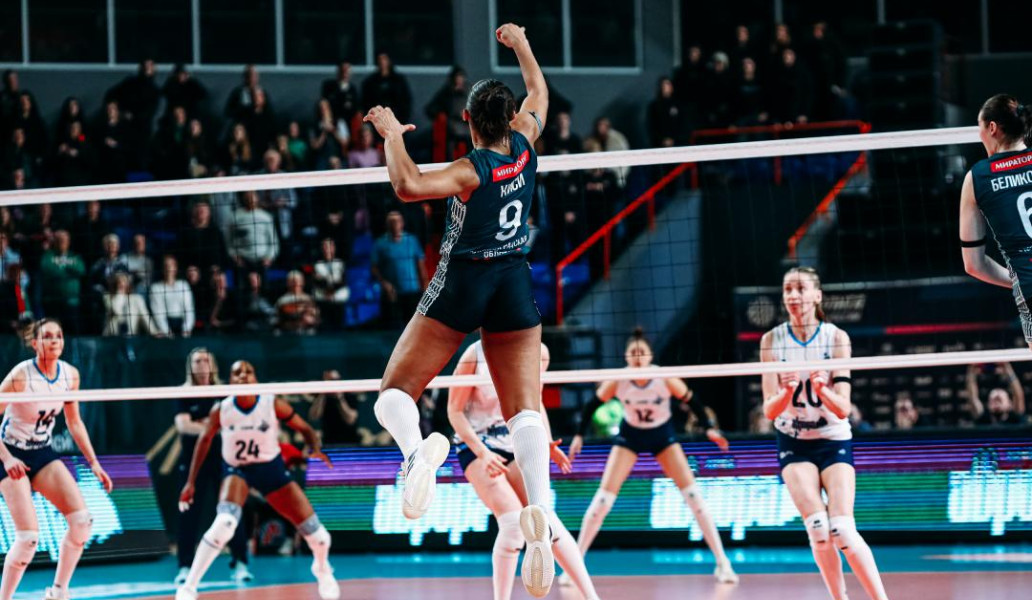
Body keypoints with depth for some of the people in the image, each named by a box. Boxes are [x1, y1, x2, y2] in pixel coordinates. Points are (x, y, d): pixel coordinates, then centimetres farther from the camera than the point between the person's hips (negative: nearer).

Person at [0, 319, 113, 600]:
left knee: (82, 519, -11)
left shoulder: (70, 375, -3)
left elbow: (74, 423, 11)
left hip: (44, 453, 6)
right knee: (28, 536, -17)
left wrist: (94, 463, 5)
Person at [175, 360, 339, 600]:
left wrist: (315, 450, -31)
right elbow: (205, 439, 0)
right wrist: (191, 481, 1)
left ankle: (322, 570, 37)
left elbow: (305, 429, -9)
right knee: (224, 524, -32)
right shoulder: (221, 410, -16)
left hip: (271, 468, 2)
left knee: (314, 530, -1)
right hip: (236, 470, -1)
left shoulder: (273, 404, -18)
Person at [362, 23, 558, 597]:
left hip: (461, 285, -4)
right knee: (526, 413, -3)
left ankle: (418, 447, -33)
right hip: (515, 285, 4)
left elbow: (408, 186, -32)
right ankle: (538, 512, -29)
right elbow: (539, 93, 19)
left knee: (395, 392, 3)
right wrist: (522, 44, 35)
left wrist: (392, 135, -15)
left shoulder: (471, 171, -15)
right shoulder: (526, 145, -2)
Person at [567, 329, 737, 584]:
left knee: (692, 494, -11)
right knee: (603, 498, -10)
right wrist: (580, 436, -14)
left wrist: (710, 428, -23)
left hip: (663, 434, 0)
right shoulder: (617, 381, -22)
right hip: (630, 434, 0)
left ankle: (722, 562, -5)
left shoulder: (665, 379, -24)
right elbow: (592, 405, -8)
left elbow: (692, 402, -13)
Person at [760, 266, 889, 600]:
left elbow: (843, 409, -14)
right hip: (794, 444, 1)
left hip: (834, 441, -1)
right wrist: (787, 392, -32)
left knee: (843, 531, -16)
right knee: (818, 529, -15)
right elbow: (769, 411, -10)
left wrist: (822, 388, -35)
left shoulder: (836, 338, -10)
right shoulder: (772, 341, -7)